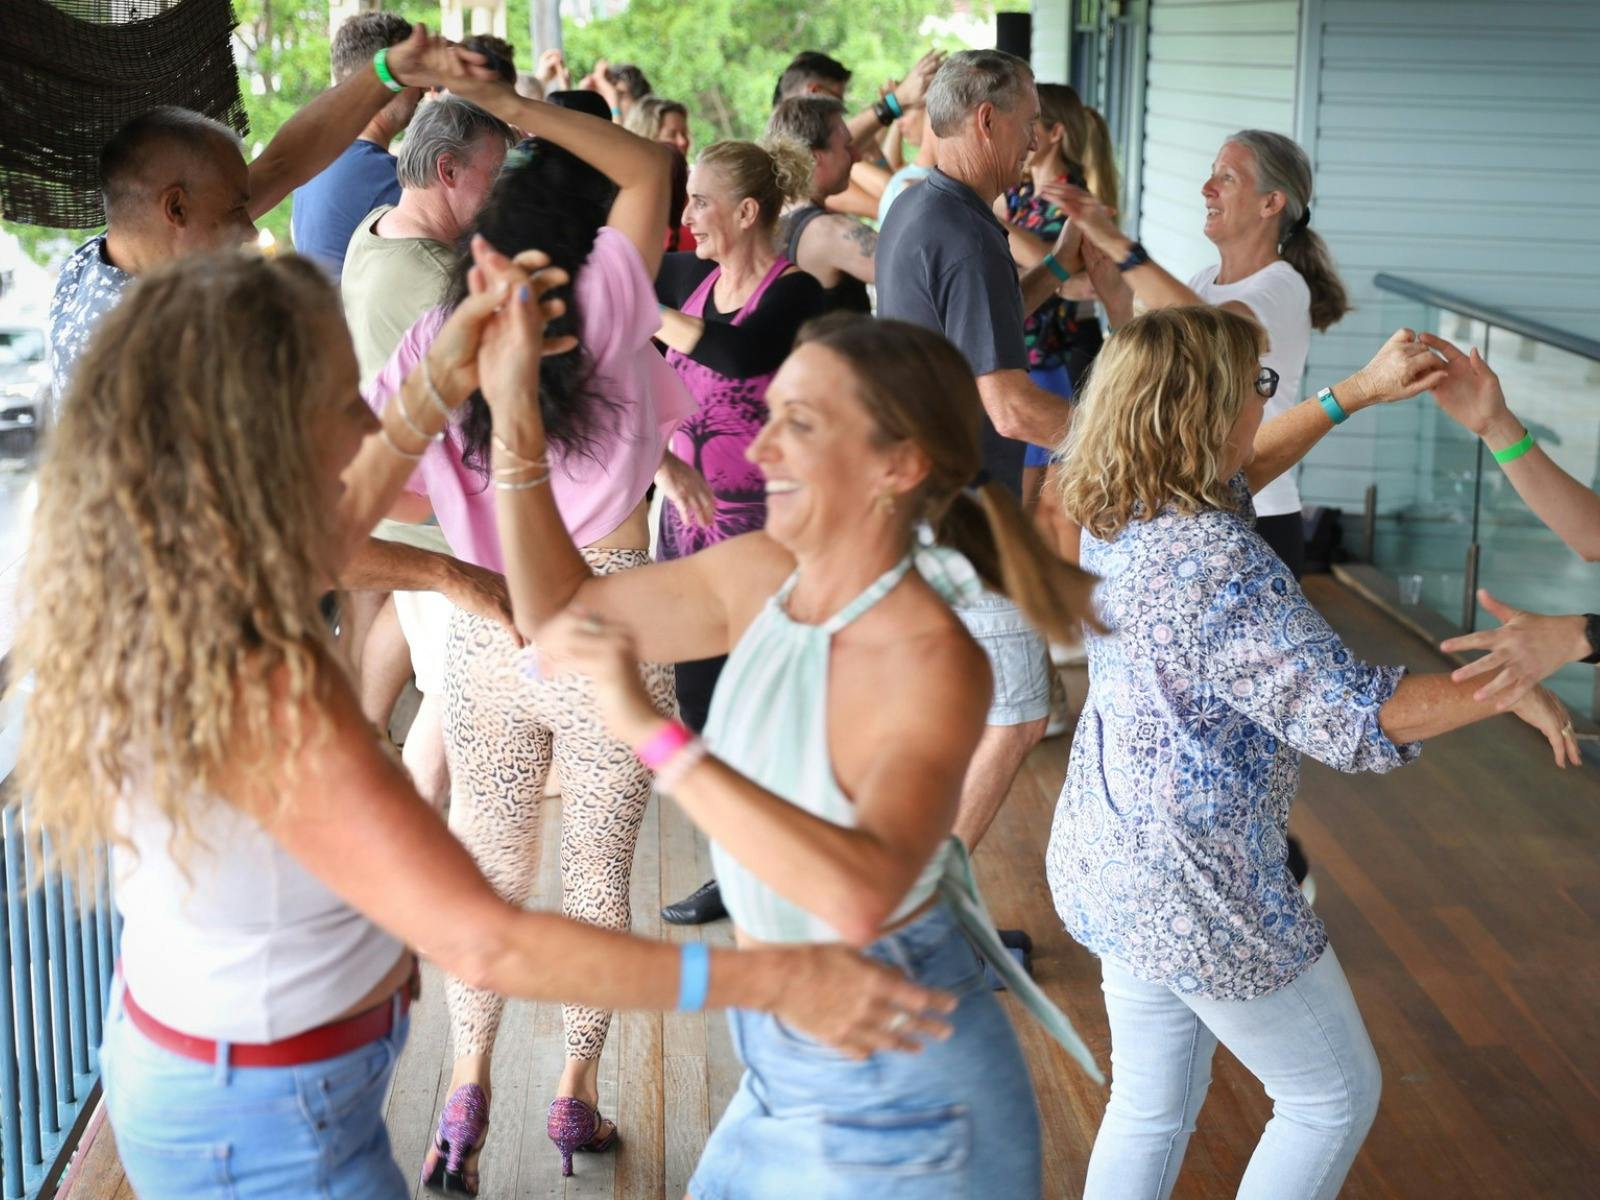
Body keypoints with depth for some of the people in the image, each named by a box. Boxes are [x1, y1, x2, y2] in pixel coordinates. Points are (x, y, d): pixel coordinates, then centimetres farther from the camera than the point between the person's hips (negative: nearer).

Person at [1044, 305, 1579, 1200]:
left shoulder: (1117, 514, -1)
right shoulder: (1220, 567, -29)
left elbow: (1235, 472, 20)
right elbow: (1353, 715, -29)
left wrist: (1361, 391, 18)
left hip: (1103, 865, 8)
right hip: (1200, 898, -8)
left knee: (1151, 1110, 20)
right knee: (1337, 1095, 15)